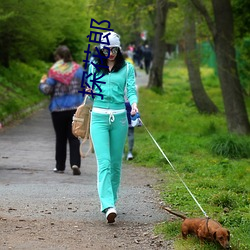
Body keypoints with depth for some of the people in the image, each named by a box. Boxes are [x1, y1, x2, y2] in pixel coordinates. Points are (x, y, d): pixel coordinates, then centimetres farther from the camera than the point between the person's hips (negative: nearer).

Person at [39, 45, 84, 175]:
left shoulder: (54, 71, -8)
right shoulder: (78, 69, 0)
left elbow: (47, 90, -10)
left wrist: (42, 83, 10)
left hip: (58, 109, -1)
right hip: (76, 108, 1)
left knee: (60, 138, 10)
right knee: (74, 137, 3)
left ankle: (60, 166, 15)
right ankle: (75, 163, -14)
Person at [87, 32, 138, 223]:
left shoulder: (127, 68, 6)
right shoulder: (94, 67, 9)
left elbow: (131, 90, -3)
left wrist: (134, 104, -20)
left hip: (119, 117, 1)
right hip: (99, 117, -1)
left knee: (116, 162, 7)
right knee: (104, 162, -13)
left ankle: (111, 200, 23)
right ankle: (108, 206, -23)